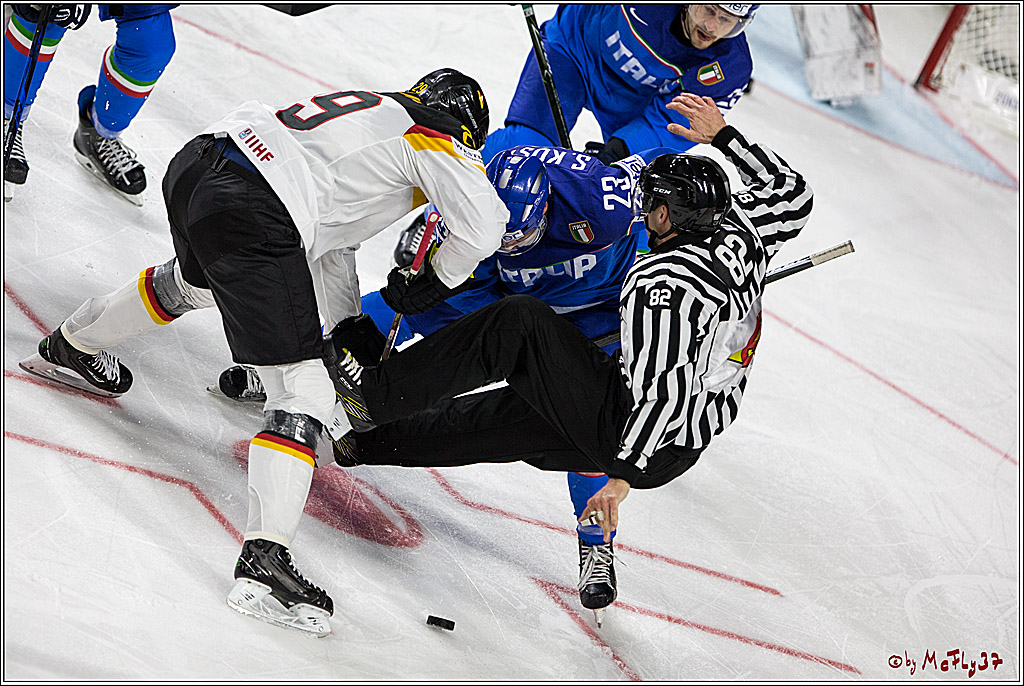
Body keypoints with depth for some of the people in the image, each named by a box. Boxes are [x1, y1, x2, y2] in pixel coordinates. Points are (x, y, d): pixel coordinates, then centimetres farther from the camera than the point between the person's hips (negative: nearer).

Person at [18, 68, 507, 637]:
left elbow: (326, 236, 36)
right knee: (302, 389, -8)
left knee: (195, 279, 42)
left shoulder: (369, 107, 31)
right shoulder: (439, 138, 9)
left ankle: (70, 348, 61)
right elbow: (483, 228, -6)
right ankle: (264, 559, -20)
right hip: (250, 215, -9)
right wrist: (435, 281, 13)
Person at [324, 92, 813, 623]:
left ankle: (376, 393, -12)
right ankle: (368, 444, 27)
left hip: (644, 440, -9)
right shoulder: (739, 230, 0)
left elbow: (662, 388, -27)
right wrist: (723, 135, 20)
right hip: (682, 447, 10)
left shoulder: (661, 284, -23)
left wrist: (623, 475, -23)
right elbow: (792, 191, 19)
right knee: (501, 417, 17)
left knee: (521, 323, -16)